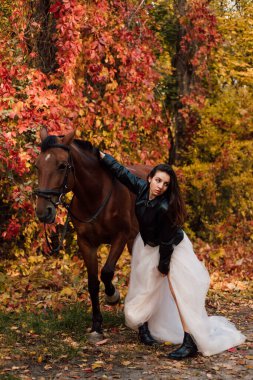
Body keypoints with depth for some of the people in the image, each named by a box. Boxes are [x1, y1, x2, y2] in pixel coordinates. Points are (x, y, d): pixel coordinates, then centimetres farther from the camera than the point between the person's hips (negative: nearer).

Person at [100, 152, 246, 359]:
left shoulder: (165, 207, -33)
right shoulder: (141, 188, -17)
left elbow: (166, 241, -24)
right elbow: (122, 171, -1)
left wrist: (164, 265, -15)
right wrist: (102, 156, 3)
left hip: (172, 248, -6)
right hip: (148, 247, 6)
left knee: (181, 291, -13)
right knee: (145, 287, 14)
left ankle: (191, 341, -16)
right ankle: (143, 326, 34)